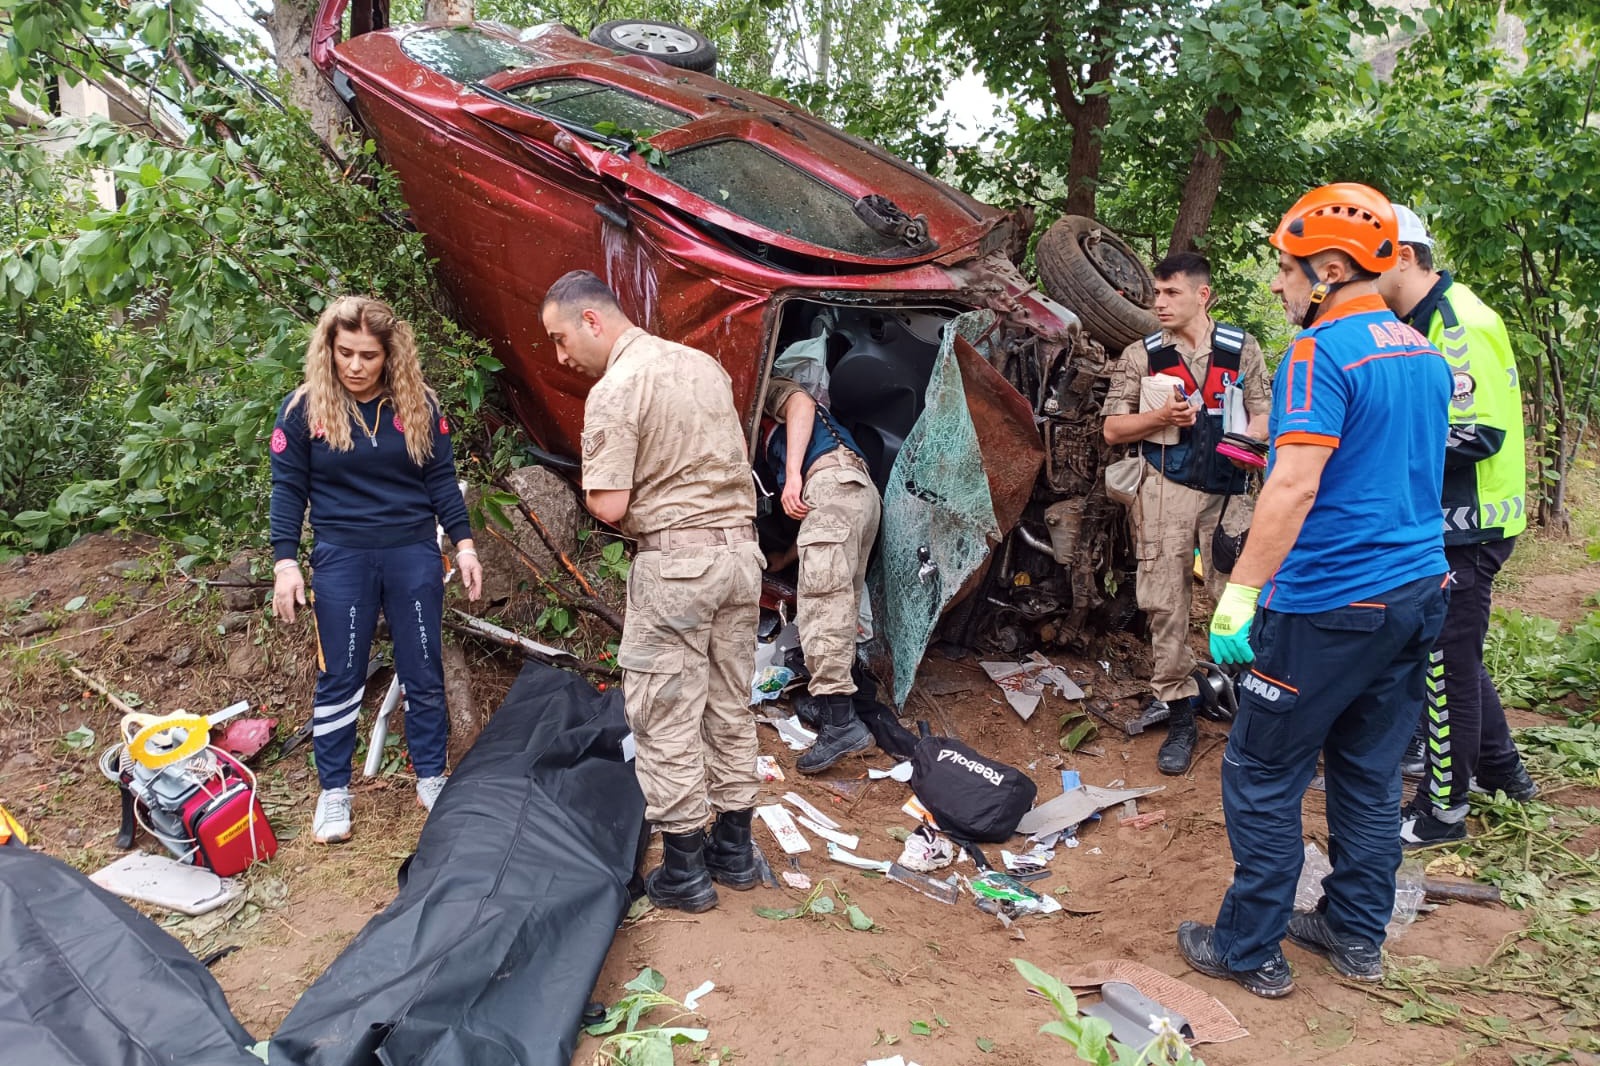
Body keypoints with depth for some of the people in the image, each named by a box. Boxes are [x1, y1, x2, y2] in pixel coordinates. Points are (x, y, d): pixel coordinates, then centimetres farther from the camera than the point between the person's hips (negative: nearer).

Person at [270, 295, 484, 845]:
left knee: (424, 675, 9)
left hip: (414, 554, 1)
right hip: (341, 557, -1)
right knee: (339, 678, 6)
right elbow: (288, 489, -1)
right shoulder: (304, 408, -3)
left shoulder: (419, 405, 0)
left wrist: (464, 544, -1)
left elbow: (441, 481, 5)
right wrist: (285, 563, -7)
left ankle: (431, 779, 23)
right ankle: (333, 790, 20)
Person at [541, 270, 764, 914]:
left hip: (675, 562, -8)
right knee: (730, 706, 16)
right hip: (740, 547, 8)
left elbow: (609, 506, -18)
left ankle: (683, 871, 13)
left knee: (666, 718, 4)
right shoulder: (705, 364, 11)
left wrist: (589, 489, 3)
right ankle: (734, 849, 28)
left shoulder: (613, 392, -14)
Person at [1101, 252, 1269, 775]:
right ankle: (1179, 715, 10)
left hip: (1228, 491, 0)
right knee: (1165, 604, 0)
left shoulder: (1242, 348, 8)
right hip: (1167, 491, 0)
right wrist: (1161, 416, -11)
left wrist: (1249, 438, -14)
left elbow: (1263, 416, 8)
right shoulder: (1141, 356, 7)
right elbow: (1113, 429, 6)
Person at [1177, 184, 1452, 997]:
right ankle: (1357, 937, 30)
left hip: (1328, 607, -9)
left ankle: (1250, 951, 14)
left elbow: (1296, 484, -26)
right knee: (1370, 774, 18)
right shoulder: (1423, 353, 12)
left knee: (1262, 778, 4)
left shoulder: (1321, 353, -16)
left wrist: (1240, 593, -26)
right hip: (1418, 594, 9)